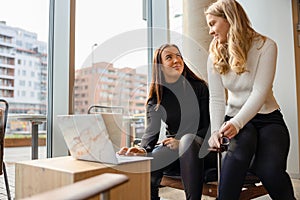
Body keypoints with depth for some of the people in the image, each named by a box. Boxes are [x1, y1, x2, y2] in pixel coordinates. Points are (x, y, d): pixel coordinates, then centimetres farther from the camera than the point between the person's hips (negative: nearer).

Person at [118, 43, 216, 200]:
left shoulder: (199, 87, -1)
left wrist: (182, 142, -19)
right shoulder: (156, 96, 5)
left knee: (189, 138, -36)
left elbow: (209, 126, -4)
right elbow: (151, 130, -7)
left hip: (199, 147, -1)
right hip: (173, 148, 2)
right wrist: (143, 149, -29)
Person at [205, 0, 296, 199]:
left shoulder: (265, 46, -6)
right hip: (234, 119, 2)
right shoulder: (215, 56, 5)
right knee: (242, 144, -35)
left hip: (267, 117, -1)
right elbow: (216, 99, -3)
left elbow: (260, 92, -17)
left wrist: (236, 123, -31)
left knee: (270, 170, -28)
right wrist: (216, 130, -19)